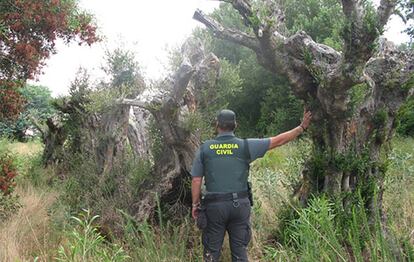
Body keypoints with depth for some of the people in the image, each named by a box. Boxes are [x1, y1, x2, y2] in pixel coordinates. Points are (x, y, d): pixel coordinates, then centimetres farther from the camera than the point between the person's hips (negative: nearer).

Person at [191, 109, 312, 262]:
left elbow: (196, 180, -2)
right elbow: (277, 141, 0)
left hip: (214, 205, 0)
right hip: (239, 204, 0)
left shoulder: (204, 149, -2)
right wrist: (302, 127, 9)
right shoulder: (245, 146, -4)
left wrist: (195, 205, 9)